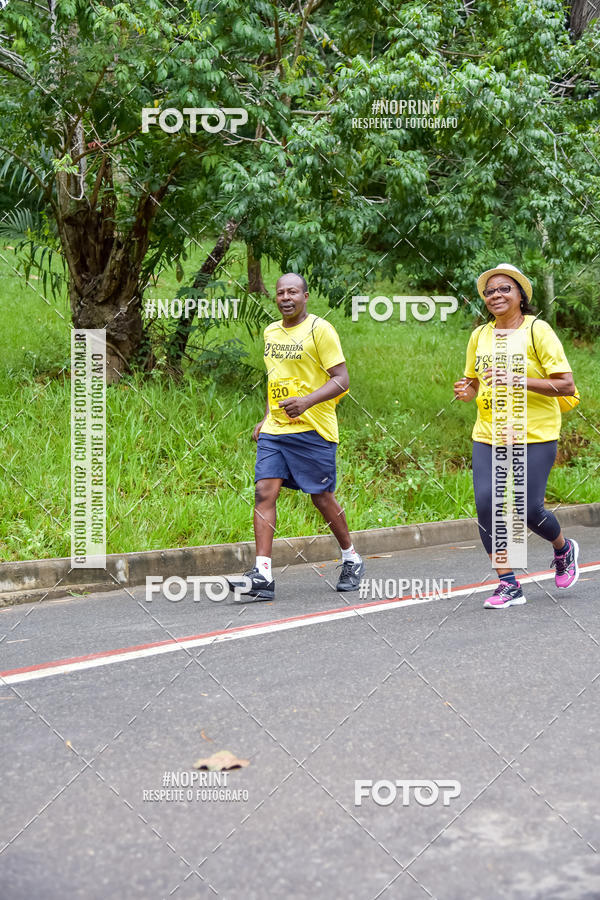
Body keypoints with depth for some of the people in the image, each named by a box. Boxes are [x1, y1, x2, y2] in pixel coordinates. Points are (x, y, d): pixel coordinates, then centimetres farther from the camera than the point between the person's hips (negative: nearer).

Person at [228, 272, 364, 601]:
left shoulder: (320, 330, -8)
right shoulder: (270, 332, 14)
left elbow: (341, 380, -12)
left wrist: (308, 401, -26)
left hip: (313, 429, -6)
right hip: (274, 430, 6)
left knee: (322, 498, 4)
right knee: (264, 492, -9)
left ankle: (351, 559, 28)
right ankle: (262, 575, -13)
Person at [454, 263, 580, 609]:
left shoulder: (537, 331, -9)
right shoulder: (479, 336, 8)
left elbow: (567, 386, -13)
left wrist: (519, 381, -23)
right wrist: (467, 391, -2)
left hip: (534, 437, -5)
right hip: (488, 436, 5)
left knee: (529, 510, -5)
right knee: (486, 505, -8)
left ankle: (565, 550, 29)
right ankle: (508, 585, 3)